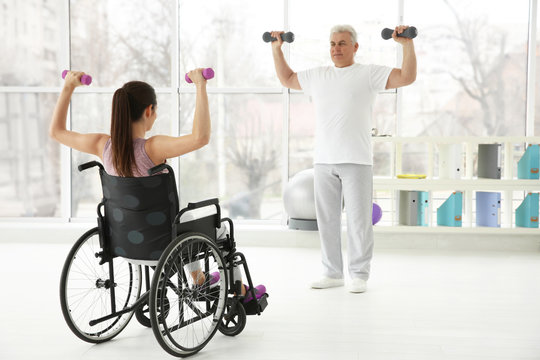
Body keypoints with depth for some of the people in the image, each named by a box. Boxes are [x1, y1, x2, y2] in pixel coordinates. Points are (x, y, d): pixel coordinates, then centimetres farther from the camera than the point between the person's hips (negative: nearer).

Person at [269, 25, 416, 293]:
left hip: (356, 161, -5)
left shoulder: (369, 74, 0)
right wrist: (277, 48, 22)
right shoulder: (317, 76, 15)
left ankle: (359, 276, 11)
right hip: (323, 161, 5)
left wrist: (407, 44, -17)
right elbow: (287, 79, 28)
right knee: (326, 220, 10)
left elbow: (407, 77, -8)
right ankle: (332, 273, 21)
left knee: (358, 220, 0)